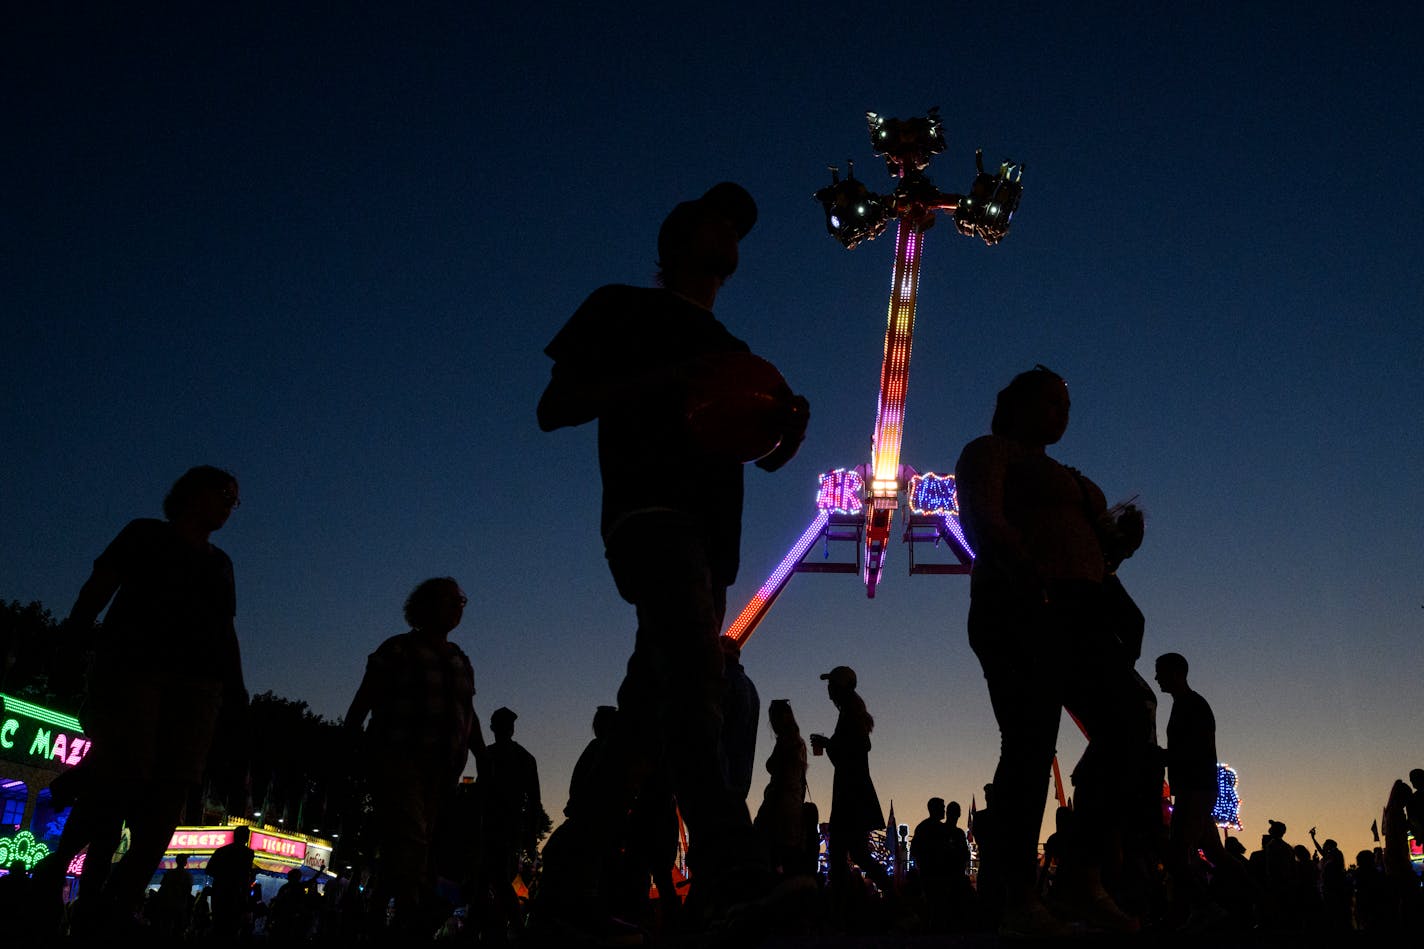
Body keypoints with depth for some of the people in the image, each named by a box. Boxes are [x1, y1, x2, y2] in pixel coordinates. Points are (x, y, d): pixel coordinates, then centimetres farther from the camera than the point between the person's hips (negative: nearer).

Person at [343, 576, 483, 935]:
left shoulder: (461, 661, 20)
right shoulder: (398, 649, 4)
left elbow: (469, 716, 21)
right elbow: (364, 699, -1)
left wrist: (484, 759, 13)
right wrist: (347, 745, -12)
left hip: (443, 769, 6)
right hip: (398, 758, -6)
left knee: (425, 844, -1)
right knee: (410, 837, -20)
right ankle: (407, 920, -26)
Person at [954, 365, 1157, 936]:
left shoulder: (1066, 478, 34)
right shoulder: (991, 451, 9)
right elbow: (983, 518, -10)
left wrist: (1119, 541, 11)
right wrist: (1026, 571, -28)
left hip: (1081, 614, 8)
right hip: (1021, 610, -8)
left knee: (1130, 725, -8)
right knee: (1031, 742, -14)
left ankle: (1088, 884, -6)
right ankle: (1019, 900, -11)